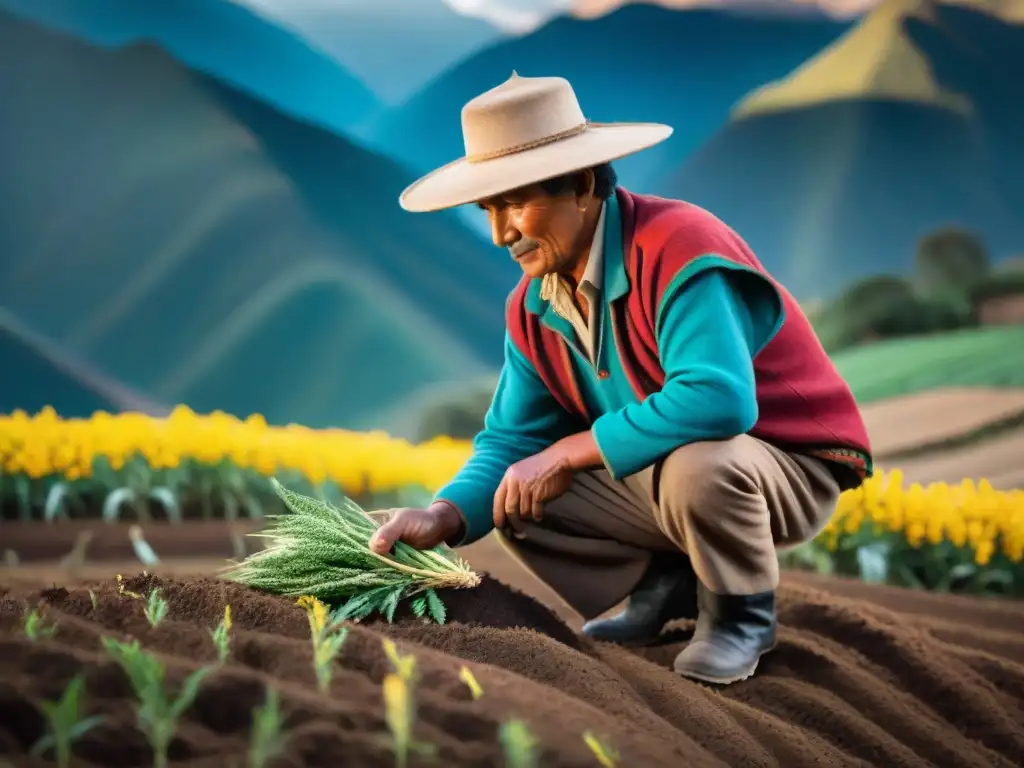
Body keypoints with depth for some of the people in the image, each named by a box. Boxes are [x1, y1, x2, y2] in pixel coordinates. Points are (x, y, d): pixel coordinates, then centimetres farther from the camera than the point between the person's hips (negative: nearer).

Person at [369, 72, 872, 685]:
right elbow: (511, 439, 2)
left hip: (793, 471, -7)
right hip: (659, 472, 7)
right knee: (518, 498, -5)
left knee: (695, 467, -39)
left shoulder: (677, 249, -28)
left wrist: (570, 452, -32)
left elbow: (717, 399, -41)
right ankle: (668, 581, 11)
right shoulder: (532, 310, -2)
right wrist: (444, 517, -19)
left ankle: (743, 615, -8)